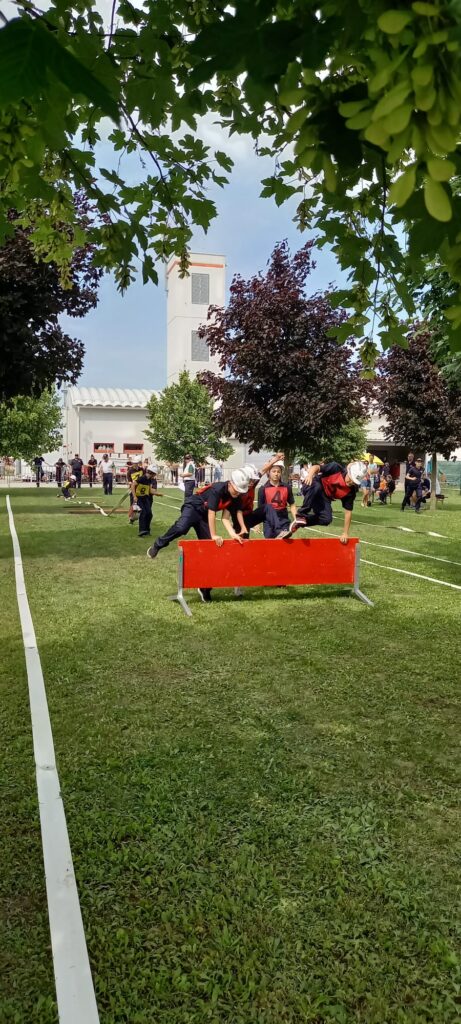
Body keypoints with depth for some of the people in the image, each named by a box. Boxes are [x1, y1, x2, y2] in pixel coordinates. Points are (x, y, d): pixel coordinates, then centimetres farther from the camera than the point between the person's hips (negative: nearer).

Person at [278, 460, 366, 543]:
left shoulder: (351, 491, -15)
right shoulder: (336, 468, -22)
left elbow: (348, 512, -9)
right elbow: (316, 467, -21)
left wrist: (345, 533, -10)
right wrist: (310, 475, -46)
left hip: (324, 498, 3)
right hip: (314, 488, -3)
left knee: (326, 520, -25)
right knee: (316, 487, -41)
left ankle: (297, 524, -13)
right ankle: (301, 515, -33)